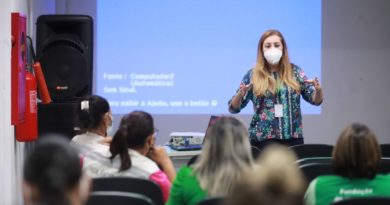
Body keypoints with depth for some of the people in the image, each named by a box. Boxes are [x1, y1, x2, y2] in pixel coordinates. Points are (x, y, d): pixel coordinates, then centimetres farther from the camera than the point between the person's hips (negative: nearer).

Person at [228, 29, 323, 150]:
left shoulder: (295, 72, 7)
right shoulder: (252, 76, 3)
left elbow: (316, 100, 7)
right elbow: (233, 108, 2)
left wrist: (318, 90, -15)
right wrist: (240, 94, -19)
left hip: (293, 138, 2)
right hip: (263, 139, -1)